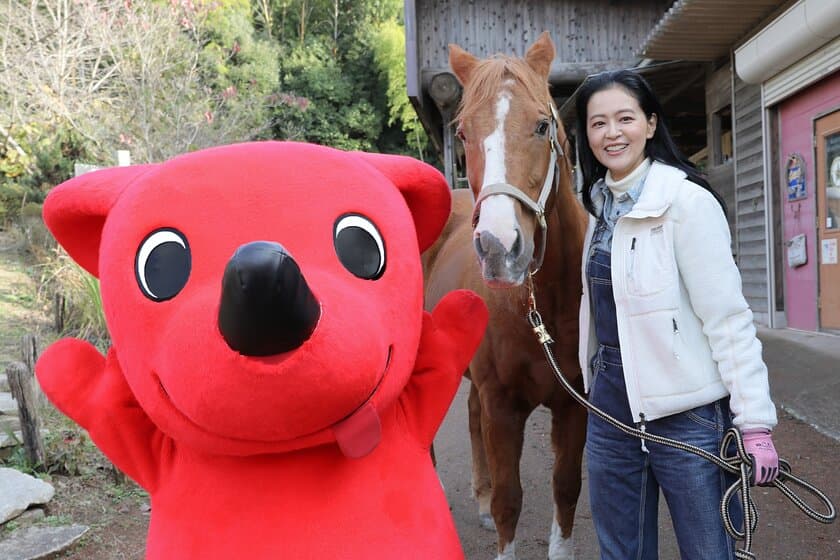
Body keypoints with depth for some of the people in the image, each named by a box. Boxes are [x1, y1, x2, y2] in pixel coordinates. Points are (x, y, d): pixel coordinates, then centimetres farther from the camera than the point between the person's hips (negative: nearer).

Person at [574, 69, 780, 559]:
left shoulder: (687, 200, -14)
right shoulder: (601, 205, 7)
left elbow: (728, 319, -17)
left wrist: (755, 422, -19)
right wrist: (597, 387, 14)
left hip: (685, 414, -6)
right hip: (610, 410, 7)